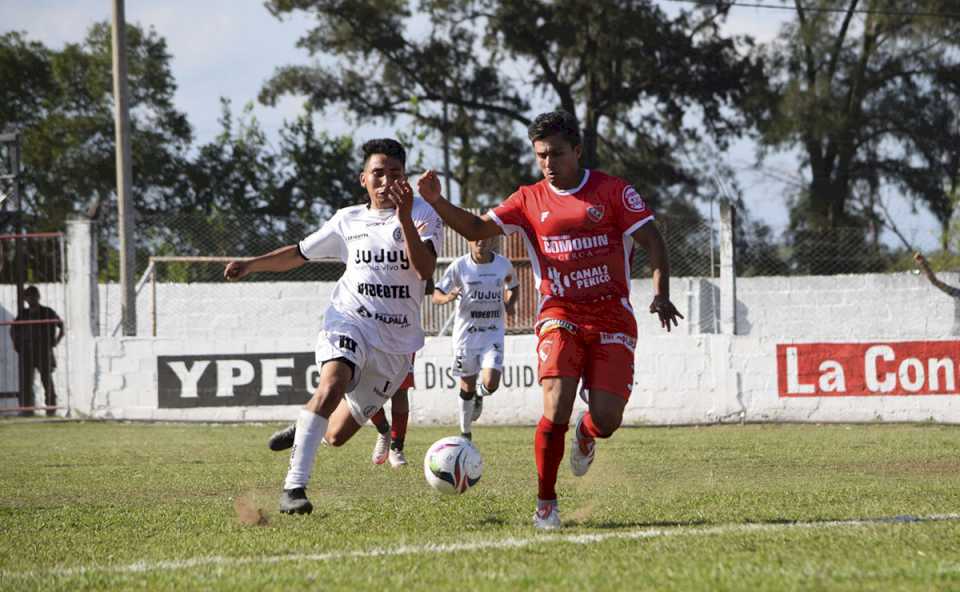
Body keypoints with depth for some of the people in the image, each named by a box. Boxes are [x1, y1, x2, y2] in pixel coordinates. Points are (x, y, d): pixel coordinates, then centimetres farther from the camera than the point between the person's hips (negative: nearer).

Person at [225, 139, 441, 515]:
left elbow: (425, 269, -17)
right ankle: (294, 486, -37)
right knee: (332, 383, -34)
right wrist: (251, 265, 7)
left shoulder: (422, 215, -1)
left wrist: (405, 219, -29)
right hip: (349, 322, 0)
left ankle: (303, 429, 43)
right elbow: (299, 254, 21)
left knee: (337, 435, 5)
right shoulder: (348, 221, 10)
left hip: (397, 342, 0)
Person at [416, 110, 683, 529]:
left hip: (612, 317, 0)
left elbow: (652, 242, -1)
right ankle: (546, 503, -5)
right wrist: (437, 202, -12)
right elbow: (477, 229, 5)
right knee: (556, 408, -20)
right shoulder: (530, 200, 7)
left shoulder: (614, 191, 1)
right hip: (560, 315, 0)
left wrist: (661, 294, -16)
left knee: (606, 420, -10)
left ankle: (586, 434, 30)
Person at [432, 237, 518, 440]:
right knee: (467, 386, 7)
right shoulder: (459, 266, -7)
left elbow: (512, 287, 18)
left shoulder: (504, 264, -1)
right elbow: (436, 295, -3)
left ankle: (479, 394, 24)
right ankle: (466, 433, 27)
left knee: (491, 384, -15)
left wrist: (510, 303, -3)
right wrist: (447, 297, -27)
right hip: (466, 332, -1)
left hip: (493, 333, 1)